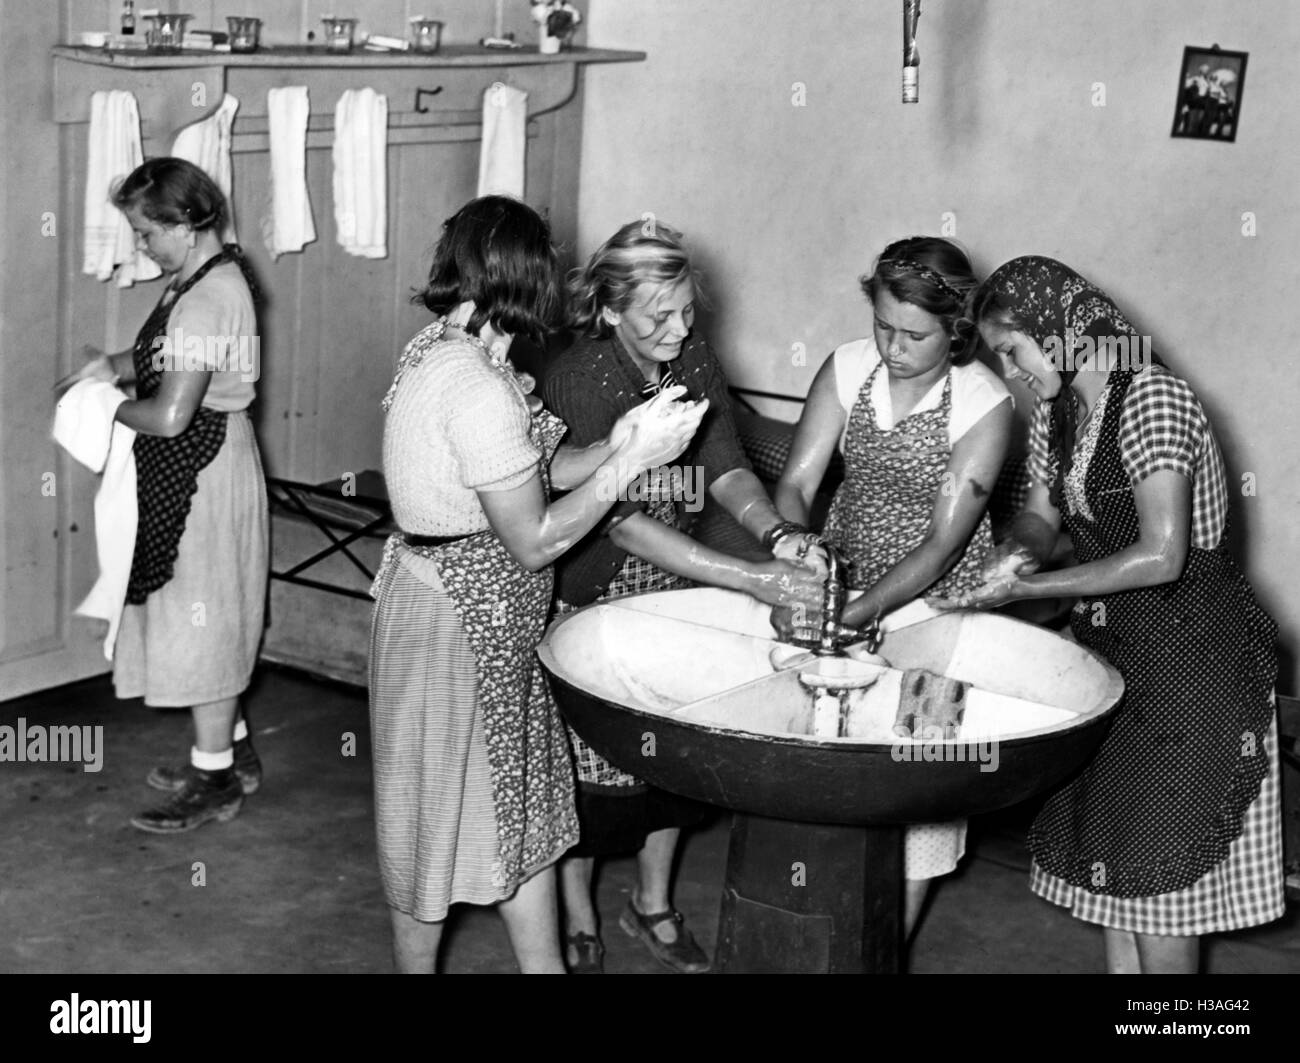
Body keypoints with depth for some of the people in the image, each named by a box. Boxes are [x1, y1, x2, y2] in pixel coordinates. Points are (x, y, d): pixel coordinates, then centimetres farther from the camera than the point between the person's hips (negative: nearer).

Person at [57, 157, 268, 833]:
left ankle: (216, 783, 12)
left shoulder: (206, 298, -24)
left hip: (203, 473, -10)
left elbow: (171, 414, -26)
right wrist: (115, 366, 5)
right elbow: (171, 358, 21)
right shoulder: (212, 276, 8)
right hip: (198, 469, 10)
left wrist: (110, 410, -9)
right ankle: (233, 753, 31)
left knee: (201, 620, 1)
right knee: (208, 619, 19)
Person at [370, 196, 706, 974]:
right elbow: (535, 542, -22)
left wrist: (613, 446, -7)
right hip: (458, 618, -10)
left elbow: (528, 472, 6)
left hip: (485, 617, 10)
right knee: (440, 812, 10)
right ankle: (419, 963, 29)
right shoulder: (477, 386, -26)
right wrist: (633, 460, -16)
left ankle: (546, 964, 29)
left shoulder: (440, 353, 5)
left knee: (522, 804, 17)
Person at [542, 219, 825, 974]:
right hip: (589, 599, -5)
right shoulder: (579, 382, -25)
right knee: (589, 760, 5)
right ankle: (578, 921, 27)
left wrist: (772, 531, -31)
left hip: (673, 595, 5)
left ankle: (654, 904, 35)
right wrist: (754, 579, -36)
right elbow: (621, 520, -31)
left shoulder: (696, 361, -5)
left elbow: (727, 467, -7)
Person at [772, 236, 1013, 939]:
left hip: (935, 600, -3)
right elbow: (796, 483, -8)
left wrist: (864, 611, -31)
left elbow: (944, 541, -20)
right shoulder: (848, 368, -7)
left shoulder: (984, 404, -17)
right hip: (842, 583, 3)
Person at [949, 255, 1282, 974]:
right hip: (1111, 643, 8)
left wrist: (1031, 588, -21)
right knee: (1108, 848, 14)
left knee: (1164, 861, 0)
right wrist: (1018, 552, -11)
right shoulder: (1054, 413, 5)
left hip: (1188, 650, -8)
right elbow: (1042, 514, 13)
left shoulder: (1152, 400, -21)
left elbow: (1160, 557, -26)